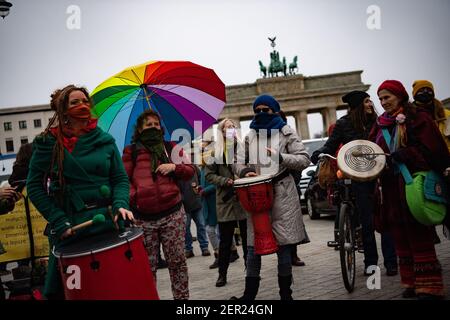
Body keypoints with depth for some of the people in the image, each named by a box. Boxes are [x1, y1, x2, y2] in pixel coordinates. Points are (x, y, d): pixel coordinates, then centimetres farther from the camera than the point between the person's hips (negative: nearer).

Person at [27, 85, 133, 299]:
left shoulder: (105, 140, 6)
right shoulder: (48, 143, -1)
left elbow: (120, 178, 7)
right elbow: (35, 186, -1)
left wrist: (120, 205, -13)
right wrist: (59, 222, -11)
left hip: (107, 220, 2)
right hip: (69, 227, -2)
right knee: (62, 288, 7)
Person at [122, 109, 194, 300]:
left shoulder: (171, 148, 13)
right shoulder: (131, 151, 8)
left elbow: (190, 172, 13)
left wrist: (174, 167, -6)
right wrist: (133, 197, -14)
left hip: (173, 214, 1)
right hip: (143, 218, -1)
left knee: (177, 262, 4)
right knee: (148, 267, 4)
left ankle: (182, 296, 15)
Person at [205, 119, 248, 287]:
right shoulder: (216, 151, 2)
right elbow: (209, 174, 1)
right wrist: (226, 181, -12)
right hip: (226, 201, -1)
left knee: (247, 237, 9)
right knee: (225, 240, 6)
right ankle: (222, 274, 15)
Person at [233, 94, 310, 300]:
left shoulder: (286, 132, 3)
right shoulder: (249, 137, 12)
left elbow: (304, 159, -2)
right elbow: (238, 162, 10)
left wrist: (280, 157, -17)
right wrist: (244, 171, -13)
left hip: (281, 193, -3)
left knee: (282, 245, 1)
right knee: (253, 245, 4)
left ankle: (286, 293, 13)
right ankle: (249, 293, 14)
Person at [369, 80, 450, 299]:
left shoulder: (417, 118, -2)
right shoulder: (381, 124, 15)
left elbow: (431, 149, -10)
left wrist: (404, 155, -19)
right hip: (392, 188, 6)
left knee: (419, 235, -6)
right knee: (400, 235, 6)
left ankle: (428, 286, 0)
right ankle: (411, 282, 15)